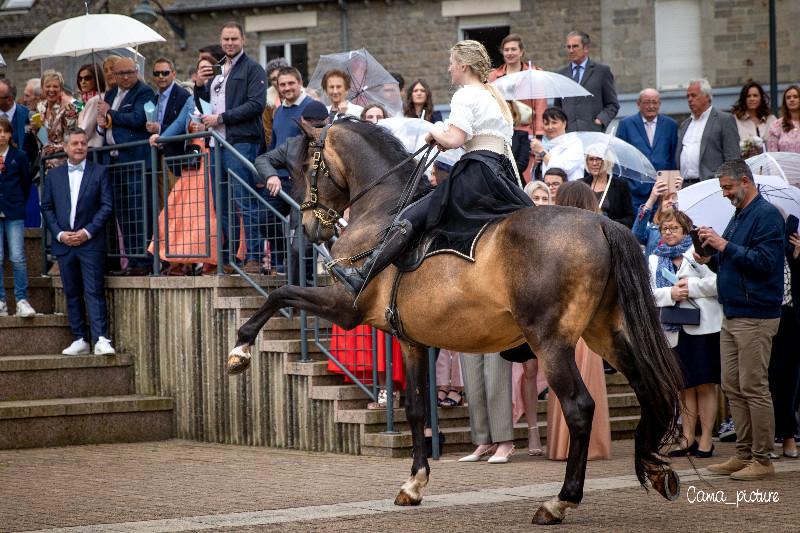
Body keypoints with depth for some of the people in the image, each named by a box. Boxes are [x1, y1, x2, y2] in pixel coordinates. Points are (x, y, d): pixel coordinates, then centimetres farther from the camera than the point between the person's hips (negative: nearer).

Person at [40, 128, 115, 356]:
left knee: (94, 291, -11)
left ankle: (101, 339, -16)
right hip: (64, 243, 4)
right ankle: (80, 339, 10)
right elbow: (46, 207, 10)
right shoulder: (54, 175, 12)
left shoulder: (100, 172, 3)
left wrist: (87, 232, -11)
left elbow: (107, 206, -1)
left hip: (91, 243, -4)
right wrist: (59, 233, -4)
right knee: (72, 293, 6)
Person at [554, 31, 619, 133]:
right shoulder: (561, 74, 18)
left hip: (592, 130, -3)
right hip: (567, 131, 3)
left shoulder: (602, 71, 7)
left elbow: (612, 105, 8)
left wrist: (601, 120, -9)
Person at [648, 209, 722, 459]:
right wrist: (670, 294, -10)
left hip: (703, 326, -4)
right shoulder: (654, 260, 15)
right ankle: (688, 438, 13)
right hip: (675, 330, 4)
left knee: (705, 384, -2)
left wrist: (691, 287, -14)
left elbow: (718, 282, -9)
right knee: (685, 386, 8)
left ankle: (706, 438, 1)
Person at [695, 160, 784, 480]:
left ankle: (762, 460, -3)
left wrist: (725, 246, -20)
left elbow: (764, 262, -21)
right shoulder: (738, 216, 18)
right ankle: (744, 454, 15)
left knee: (753, 388, -8)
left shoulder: (765, 215, -11)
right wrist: (710, 259, 6)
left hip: (755, 318, -10)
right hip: (732, 316, 10)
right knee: (732, 387, 10)